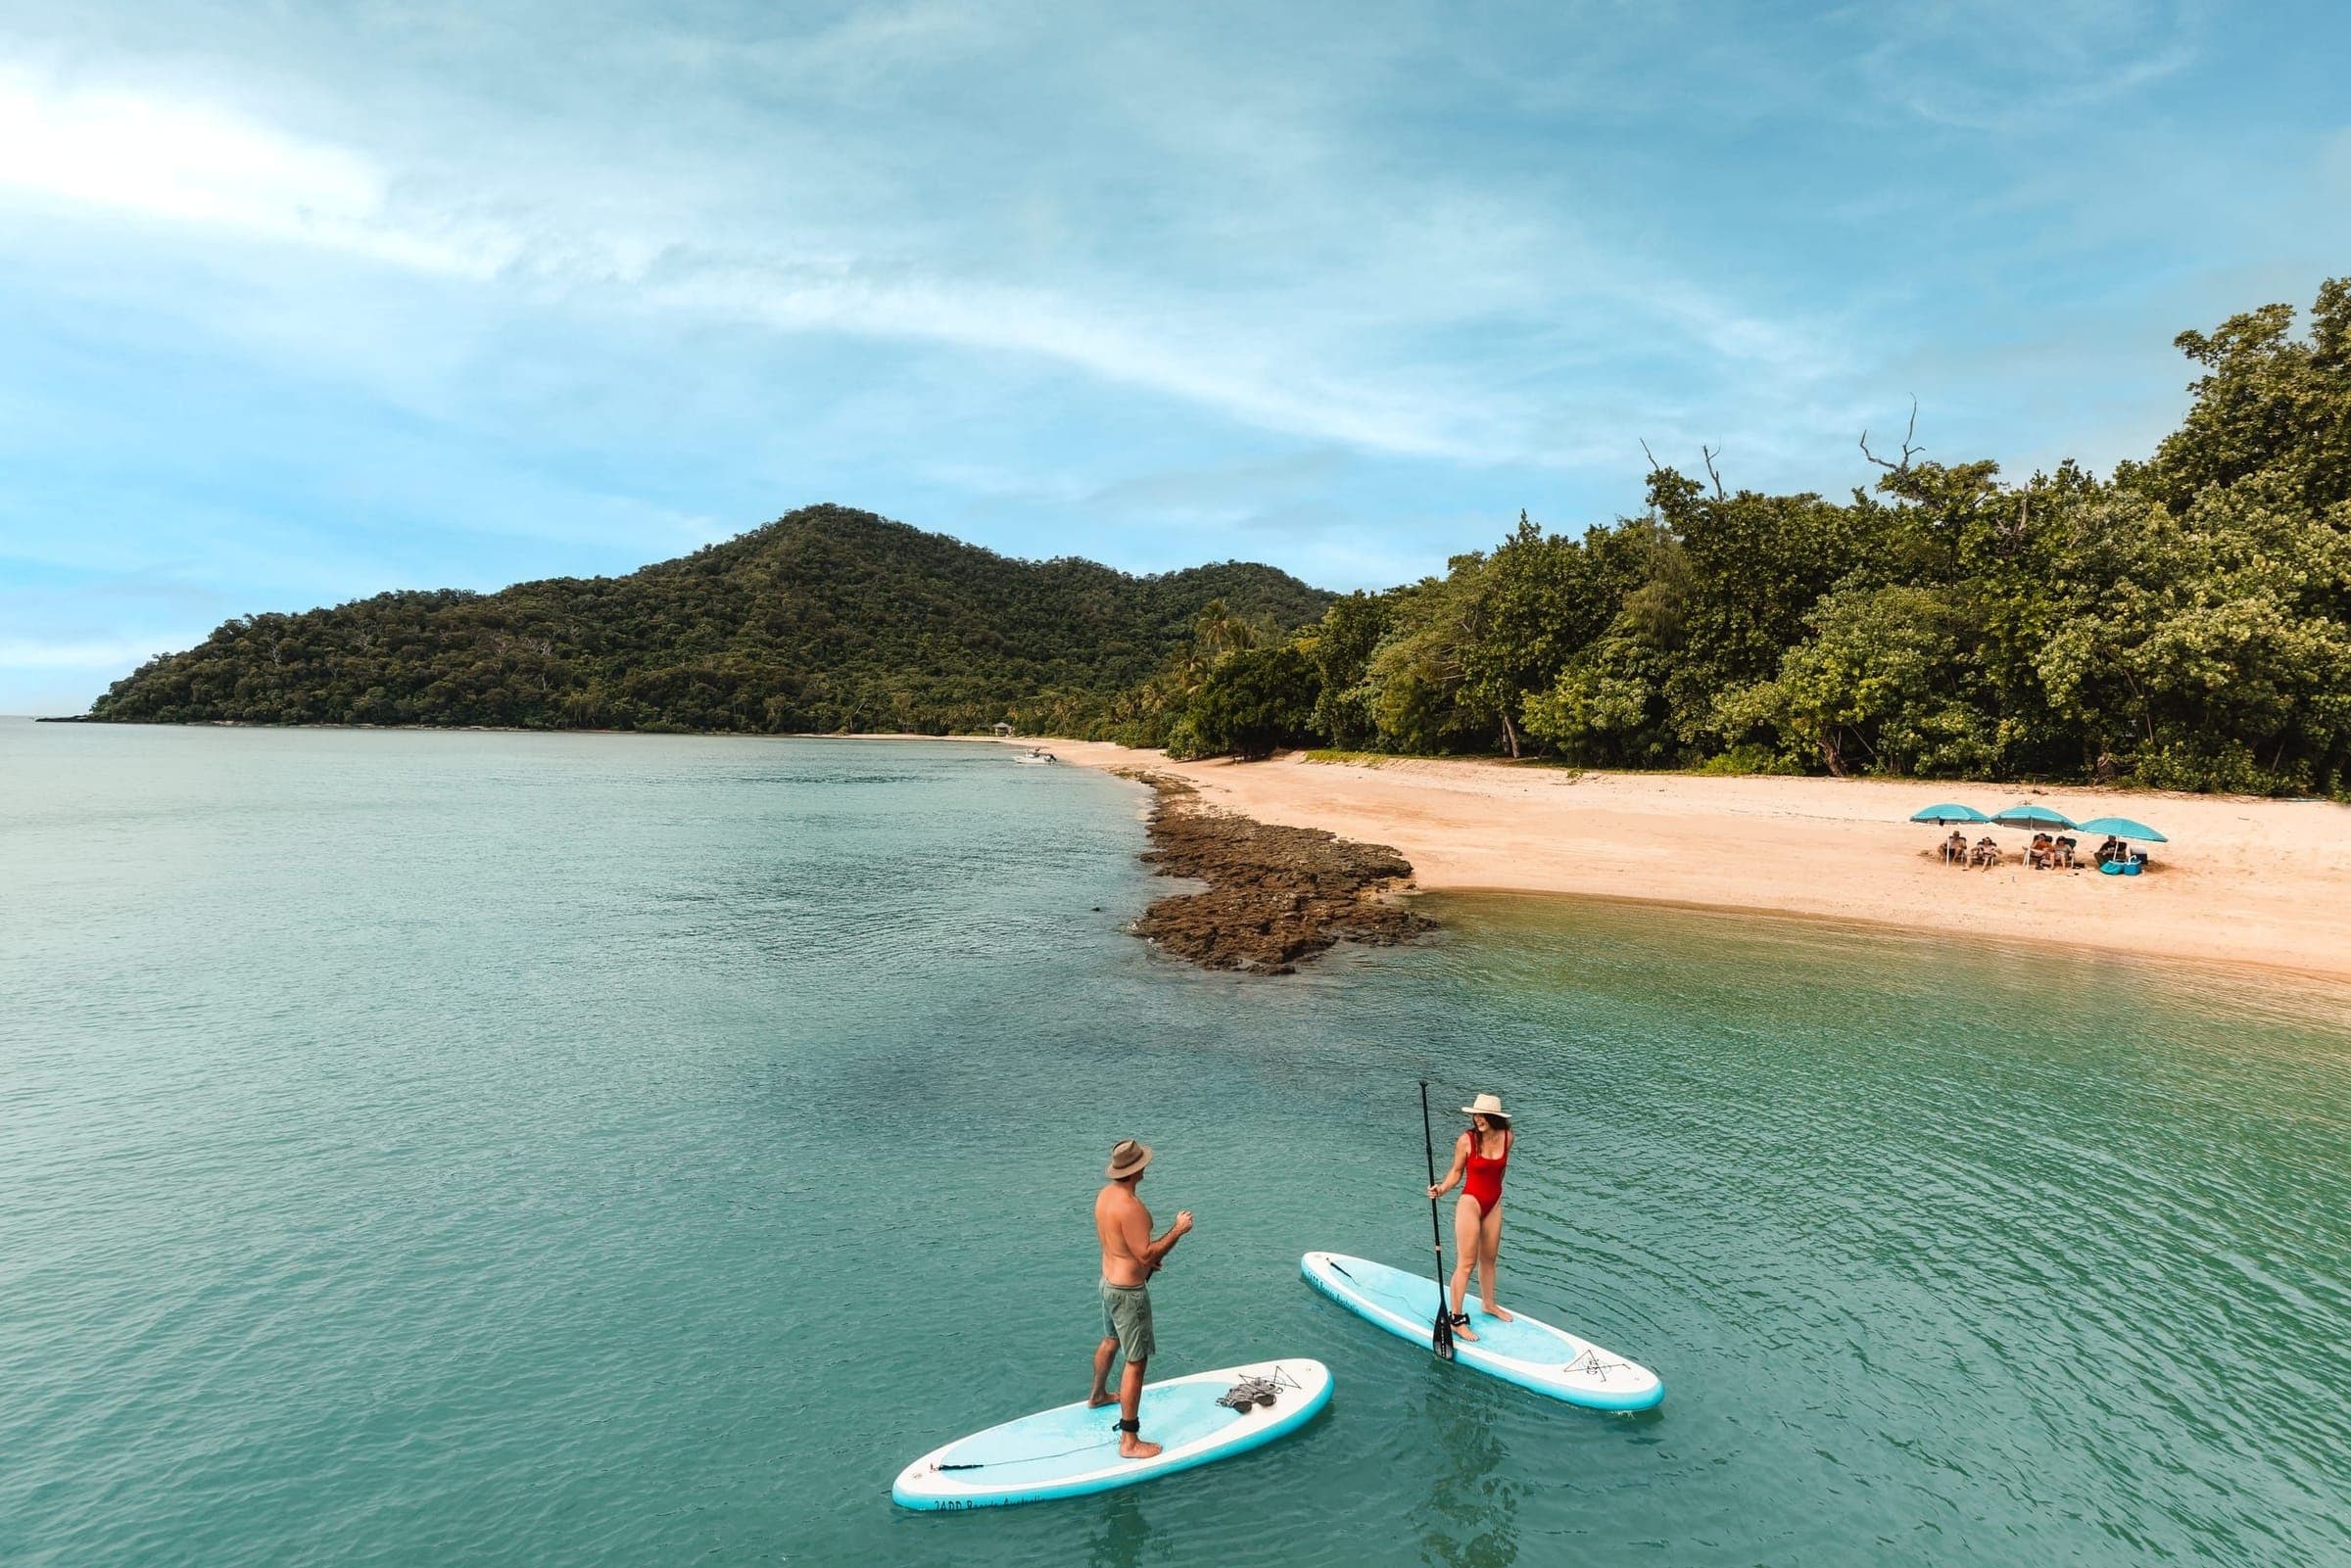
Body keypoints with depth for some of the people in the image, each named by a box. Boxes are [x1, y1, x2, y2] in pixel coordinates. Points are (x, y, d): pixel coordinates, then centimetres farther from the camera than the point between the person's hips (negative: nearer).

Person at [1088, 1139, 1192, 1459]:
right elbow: (1146, 1255, -29)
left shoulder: (1105, 1193, 0)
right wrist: (1178, 1230, -21)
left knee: (1110, 1341, 31)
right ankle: (1130, 1441, 6)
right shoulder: (1129, 1206, -31)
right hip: (1129, 1291, -10)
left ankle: (1098, 1395, 54)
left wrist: (1147, 1260, 16)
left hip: (1109, 1280, 10)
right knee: (1136, 1361, -1)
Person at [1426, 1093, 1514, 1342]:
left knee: (1489, 1258, 20)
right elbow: (1456, 1171, -8)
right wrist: (1441, 1189, -24)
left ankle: (1488, 1304, 40)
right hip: (1470, 1202, -5)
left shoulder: (1507, 1137, -5)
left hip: (1494, 1203, 5)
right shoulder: (1467, 1140, -18)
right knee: (1466, 1262, -3)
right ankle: (1455, 1318, 4)